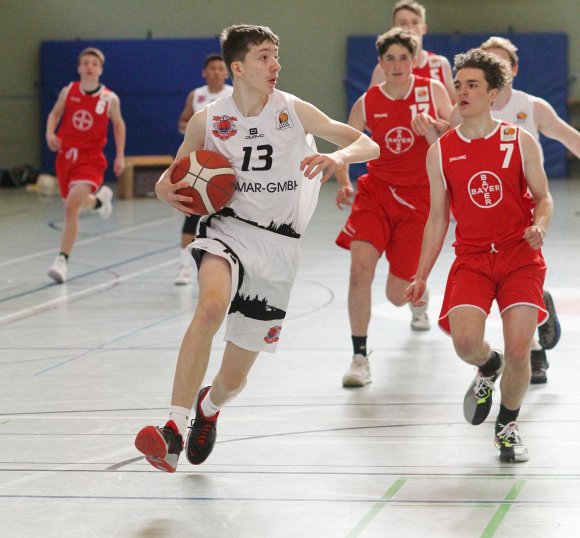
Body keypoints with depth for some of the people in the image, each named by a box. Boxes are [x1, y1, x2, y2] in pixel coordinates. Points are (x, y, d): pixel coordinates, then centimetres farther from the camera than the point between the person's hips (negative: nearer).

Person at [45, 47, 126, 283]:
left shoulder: (110, 99, -6)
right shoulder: (68, 92, -2)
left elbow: (118, 124, 10)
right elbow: (55, 113, 13)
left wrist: (120, 156, 5)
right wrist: (50, 133, -7)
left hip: (90, 159, -4)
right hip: (66, 155, 4)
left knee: (71, 208, -21)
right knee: (75, 205, 21)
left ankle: (62, 261, -17)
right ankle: (100, 199, 56)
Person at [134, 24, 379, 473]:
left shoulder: (293, 111, -4)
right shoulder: (208, 120, 0)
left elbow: (368, 146, -5)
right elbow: (173, 175, 14)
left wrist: (338, 157, -28)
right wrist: (166, 191, -10)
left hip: (277, 245, 1)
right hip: (227, 229, -1)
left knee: (234, 377, 6)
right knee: (213, 304, -37)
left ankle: (209, 407, 46)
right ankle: (175, 430, -38)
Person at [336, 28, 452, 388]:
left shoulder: (432, 91, -4)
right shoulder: (367, 104, -3)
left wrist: (430, 130, -22)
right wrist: (344, 182, -9)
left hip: (418, 197, 0)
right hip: (376, 192, 1)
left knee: (396, 295, 3)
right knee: (361, 267, -24)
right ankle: (360, 357, -15)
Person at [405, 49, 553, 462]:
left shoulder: (520, 142, -1)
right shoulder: (440, 152, 4)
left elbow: (543, 198, 5)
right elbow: (438, 218, 10)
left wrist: (540, 227, -18)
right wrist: (422, 276, 7)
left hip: (521, 257, -1)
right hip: (471, 258, 1)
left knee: (519, 349, -13)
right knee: (466, 342, -22)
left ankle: (508, 425, 15)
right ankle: (488, 368, 17)